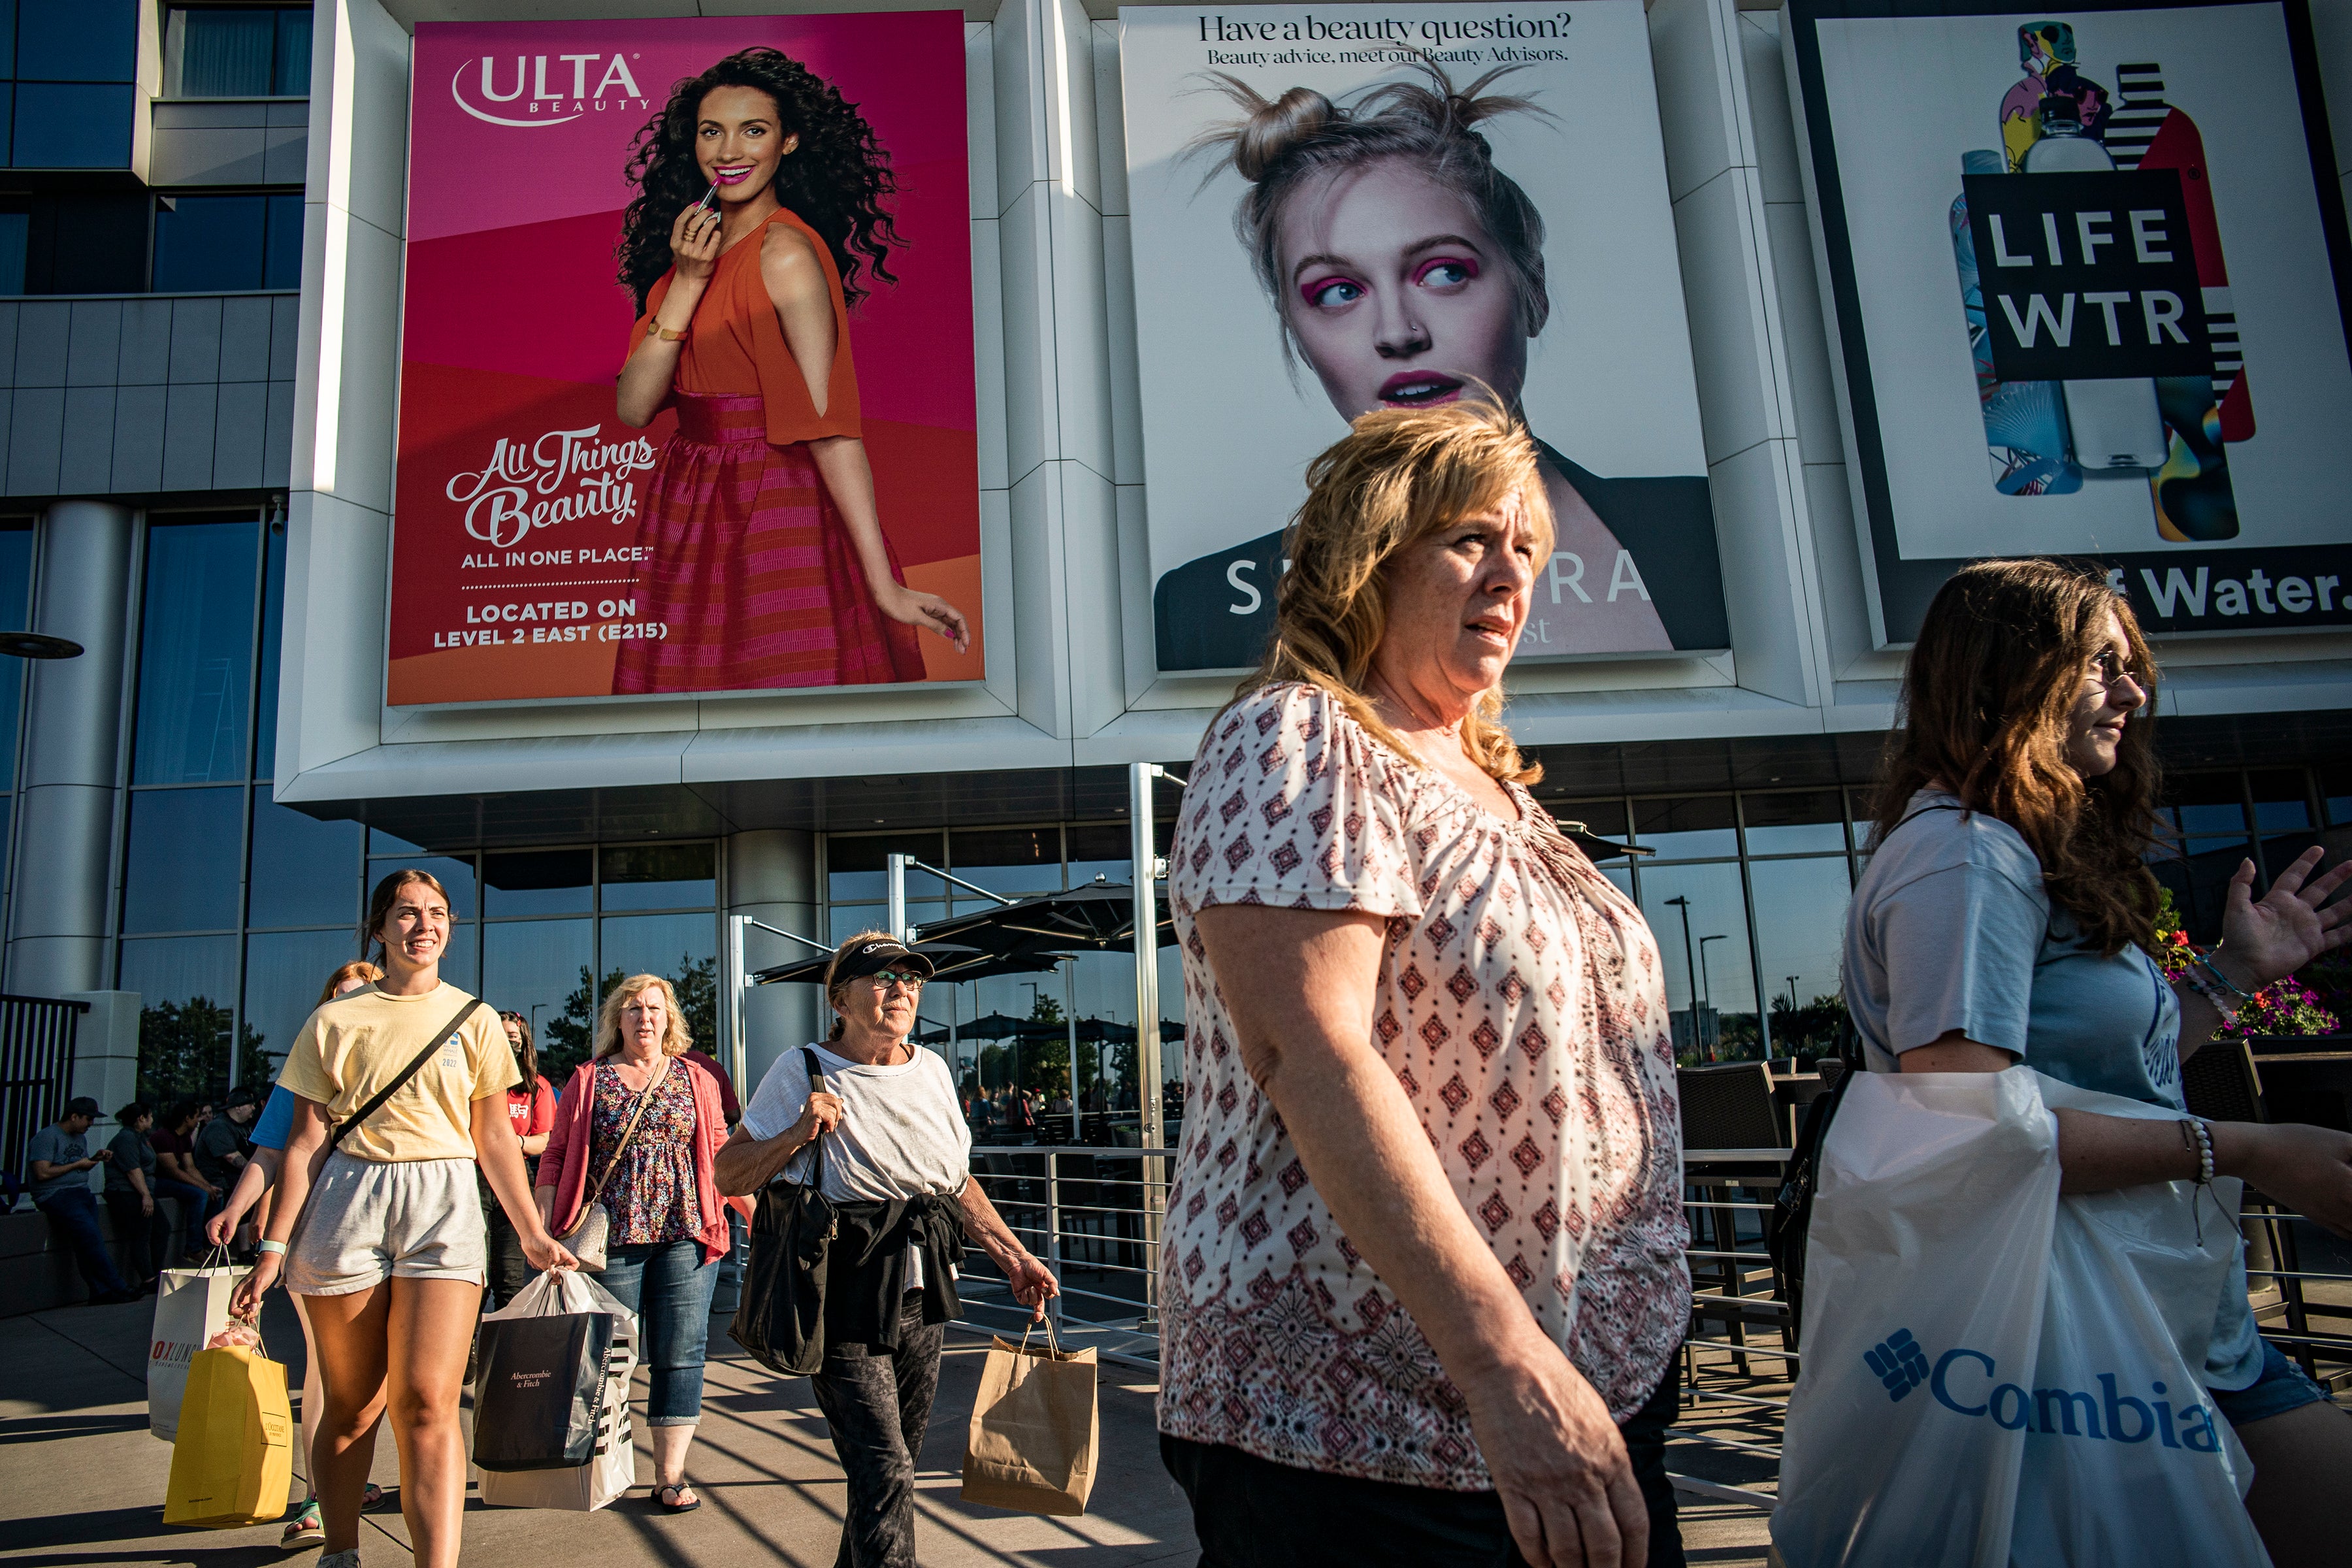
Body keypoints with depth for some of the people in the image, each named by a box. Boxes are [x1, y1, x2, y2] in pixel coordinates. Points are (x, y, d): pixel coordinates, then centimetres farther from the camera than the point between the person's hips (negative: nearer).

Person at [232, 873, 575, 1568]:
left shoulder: (473, 1019, 10)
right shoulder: (336, 1021, 8)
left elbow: (494, 1137, 12)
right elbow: (307, 1140, 7)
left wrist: (532, 1233, 9)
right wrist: (275, 1245, 1)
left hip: (443, 1204, 0)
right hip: (347, 1202, 1)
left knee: (427, 1403, -11)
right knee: (352, 1404, 6)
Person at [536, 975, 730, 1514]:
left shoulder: (696, 1080, 12)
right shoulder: (588, 1079, 10)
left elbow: (718, 1154, 12)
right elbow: (556, 1157, 7)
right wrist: (543, 1227, -2)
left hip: (685, 1233, 1)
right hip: (612, 1237, -1)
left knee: (679, 1355, 0)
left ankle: (670, 1475, 6)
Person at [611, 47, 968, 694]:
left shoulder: (786, 251, -14)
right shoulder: (693, 250, 9)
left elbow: (830, 427, -22)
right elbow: (634, 409, 0)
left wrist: (884, 586, -28)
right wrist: (685, 284, -11)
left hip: (776, 523, -7)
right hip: (689, 520, 7)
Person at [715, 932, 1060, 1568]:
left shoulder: (931, 1070, 10)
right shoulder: (803, 1072, -6)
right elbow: (729, 1174, -4)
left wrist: (1012, 1256, 14)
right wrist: (797, 1134, -19)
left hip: (922, 1298, 6)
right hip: (845, 1299, -6)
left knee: (896, 1462, 15)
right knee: (885, 1472, -11)